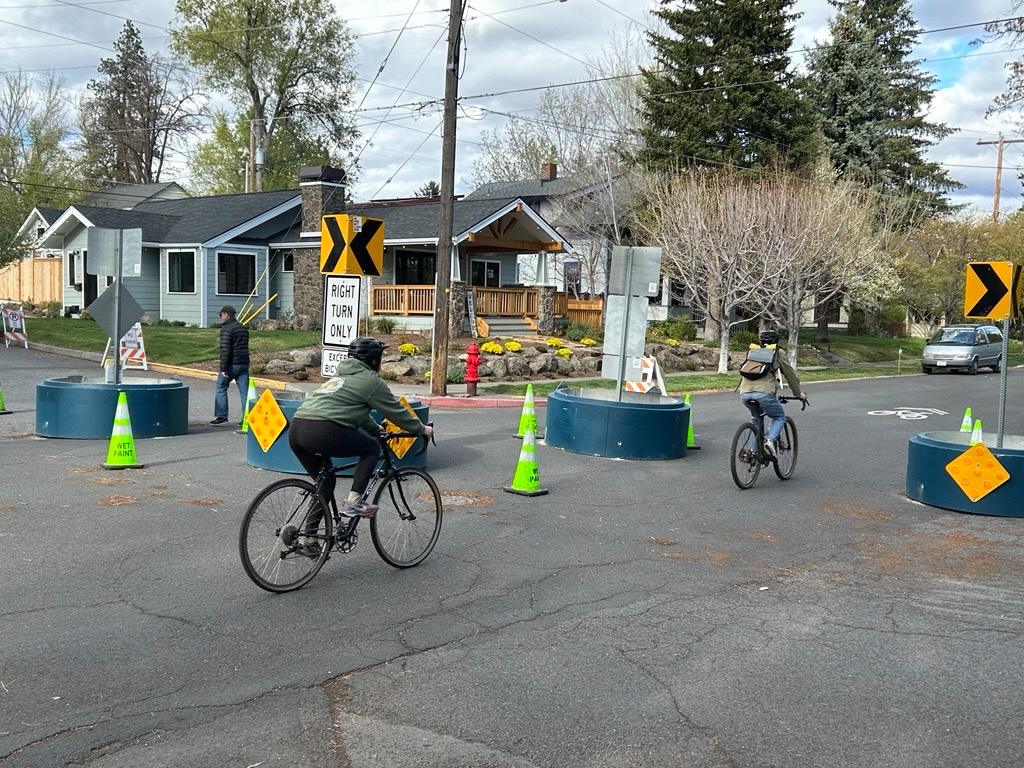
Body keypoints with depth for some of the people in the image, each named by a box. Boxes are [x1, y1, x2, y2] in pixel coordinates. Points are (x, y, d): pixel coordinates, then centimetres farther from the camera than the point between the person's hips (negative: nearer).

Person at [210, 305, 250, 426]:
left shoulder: (226, 329, -12)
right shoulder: (243, 328, 14)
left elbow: (225, 350, -18)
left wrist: (223, 368, -18)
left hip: (231, 364, -7)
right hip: (244, 364, 7)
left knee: (221, 388, 8)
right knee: (244, 392, 4)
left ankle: (222, 416, 8)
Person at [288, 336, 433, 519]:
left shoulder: (340, 374, 30)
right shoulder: (370, 381, 6)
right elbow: (396, 411, 11)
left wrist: (377, 429, 54)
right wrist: (421, 429, 25)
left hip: (295, 430, 8)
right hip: (322, 432, -8)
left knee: (325, 484, 23)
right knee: (371, 449, 13)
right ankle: (353, 502, 3)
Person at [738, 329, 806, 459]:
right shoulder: (777, 354, 16)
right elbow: (791, 375, 23)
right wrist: (799, 394, 36)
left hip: (745, 393, 4)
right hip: (764, 392, -4)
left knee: (755, 418, 30)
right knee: (779, 418, 18)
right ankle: (771, 440, -9)